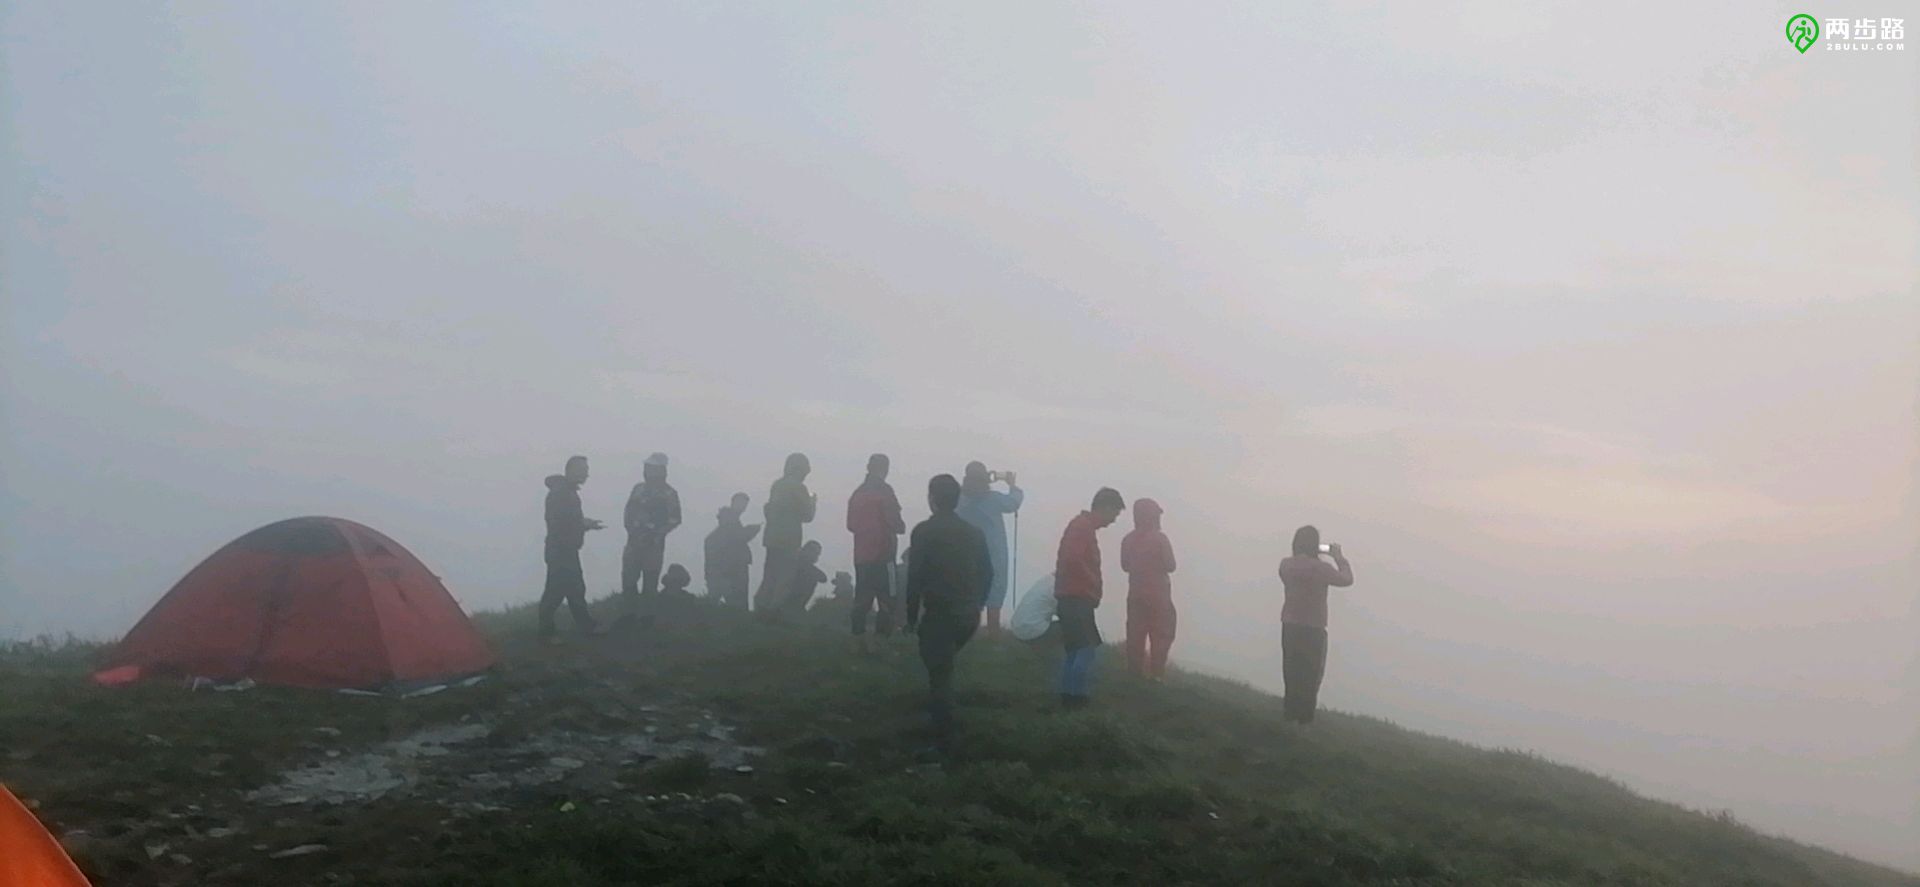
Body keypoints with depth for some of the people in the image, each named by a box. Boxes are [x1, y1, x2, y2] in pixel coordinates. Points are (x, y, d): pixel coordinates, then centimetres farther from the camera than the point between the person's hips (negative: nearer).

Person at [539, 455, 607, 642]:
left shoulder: (569, 491, 12)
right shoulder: (558, 492, -19)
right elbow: (558, 522, -25)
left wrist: (585, 522, 5)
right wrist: (584, 524, -18)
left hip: (568, 549, 10)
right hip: (559, 550, -10)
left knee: (576, 589, 17)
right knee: (556, 591, -4)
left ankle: (585, 625, 26)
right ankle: (545, 632, 5)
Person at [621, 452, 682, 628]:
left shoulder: (669, 493, -3)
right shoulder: (638, 488, 13)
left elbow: (674, 519, -7)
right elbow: (629, 510, 15)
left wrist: (656, 534, -13)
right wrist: (630, 529, -1)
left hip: (653, 543, -5)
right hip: (634, 541, 5)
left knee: (650, 581, -3)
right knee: (628, 577, 3)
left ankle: (648, 614, 6)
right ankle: (630, 611, 14)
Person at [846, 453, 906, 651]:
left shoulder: (857, 493, 10)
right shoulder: (884, 491, -9)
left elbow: (851, 525, 14)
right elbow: (896, 524, -14)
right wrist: (901, 526, 7)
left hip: (861, 555, 6)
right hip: (882, 555, -6)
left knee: (862, 600, 9)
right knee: (886, 601, -3)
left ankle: (859, 640, 9)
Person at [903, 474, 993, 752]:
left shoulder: (924, 531, -7)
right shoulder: (974, 533, 8)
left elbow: (915, 576, -12)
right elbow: (987, 573, 6)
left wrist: (912, 615, -4)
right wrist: (975, 606, 15)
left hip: (938, 613, -5)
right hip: (968, 614, 5)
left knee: (939, 675, 1)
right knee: (942, 669, 27)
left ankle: (944, 742, 1)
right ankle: (938, 715, 31)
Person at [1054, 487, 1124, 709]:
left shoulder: (1083, 526, 18)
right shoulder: (1082, 526, -13)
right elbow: (1073, 559, -25)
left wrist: (1092, 592, 12)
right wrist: (1093, 590, -15)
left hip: (1074, 598, 10)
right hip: (1076, 598, -10)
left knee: (1076, 650, 11)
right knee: (1088, 648, -10)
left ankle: (1069, 699, 12)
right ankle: (1076, 698, -10)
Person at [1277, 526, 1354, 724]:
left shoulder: (1285, 565, -3)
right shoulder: (1320, 568, -18)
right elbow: (1347, 579, -5)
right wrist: (1338, 557, 5)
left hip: (1289, 625, 5)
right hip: (1313, 628, -5)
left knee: (1292, 671, 15)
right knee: (1311, 674, 8)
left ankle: (1291, 712, 22)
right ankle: (1305, 717, 11)